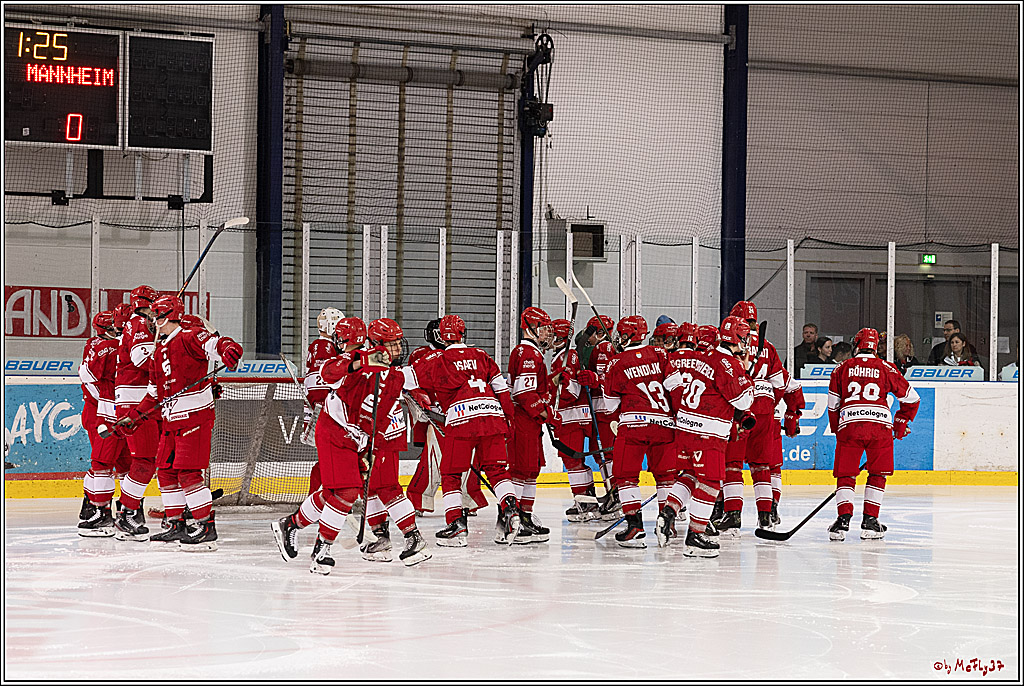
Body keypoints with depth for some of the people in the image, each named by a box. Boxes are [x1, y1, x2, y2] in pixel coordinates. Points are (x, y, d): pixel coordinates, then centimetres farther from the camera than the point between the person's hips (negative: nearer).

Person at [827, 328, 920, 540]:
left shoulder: (841, 369, 14)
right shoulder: (886, 369, 12)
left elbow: (833, 405, 18)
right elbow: (912, 399, 15)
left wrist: (837, 431, 29)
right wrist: (900, 424, 28)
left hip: (849, 425, 0)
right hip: (880, 425, 0)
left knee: (845, 475, 7)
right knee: (877, 474, 14)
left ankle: (843, 519, -7)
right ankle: (870, 521, 10)